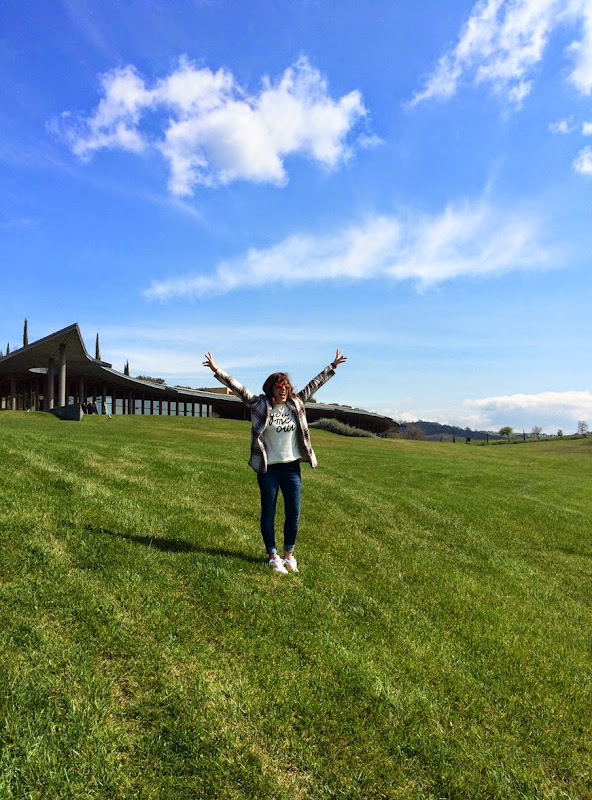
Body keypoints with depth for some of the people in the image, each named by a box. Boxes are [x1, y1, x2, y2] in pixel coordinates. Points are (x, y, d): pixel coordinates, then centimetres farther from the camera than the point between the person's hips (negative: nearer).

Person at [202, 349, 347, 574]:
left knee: (293, 513, 8)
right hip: (268, 469, -3)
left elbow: (314, 384, 11)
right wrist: (217, 370, -16)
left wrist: (333, 366, 15)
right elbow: (239, 388, -9)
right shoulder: (260, 405, -6)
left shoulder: (296, 403, 4)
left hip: (291, 468, 3)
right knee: (268, 513, 9)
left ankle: (289, 554, 26)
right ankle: (273, 556, 23)